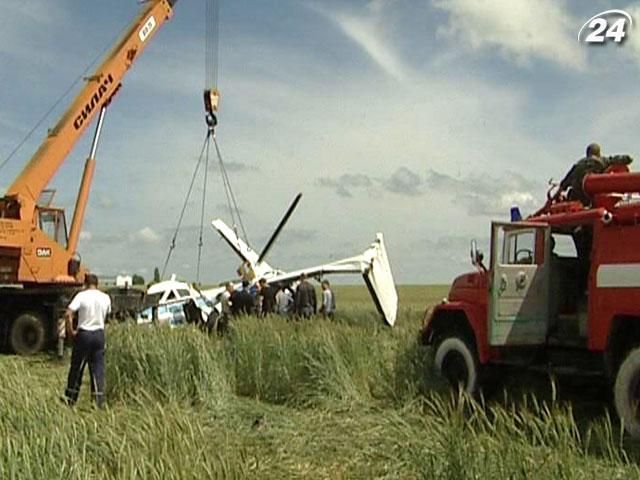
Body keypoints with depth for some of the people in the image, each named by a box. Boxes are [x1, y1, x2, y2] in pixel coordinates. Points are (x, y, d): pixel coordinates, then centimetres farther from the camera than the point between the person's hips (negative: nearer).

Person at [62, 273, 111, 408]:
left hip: (84, 334, -3)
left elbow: (68, 314, -18)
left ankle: (70, 398, 18)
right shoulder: (105, 298, 3)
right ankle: (99, 401, 3)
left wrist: (71, 331, -8)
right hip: (99, 334, 3)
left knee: (77, 367, 9)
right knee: (98, 368, 6)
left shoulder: (82, 296, -9)